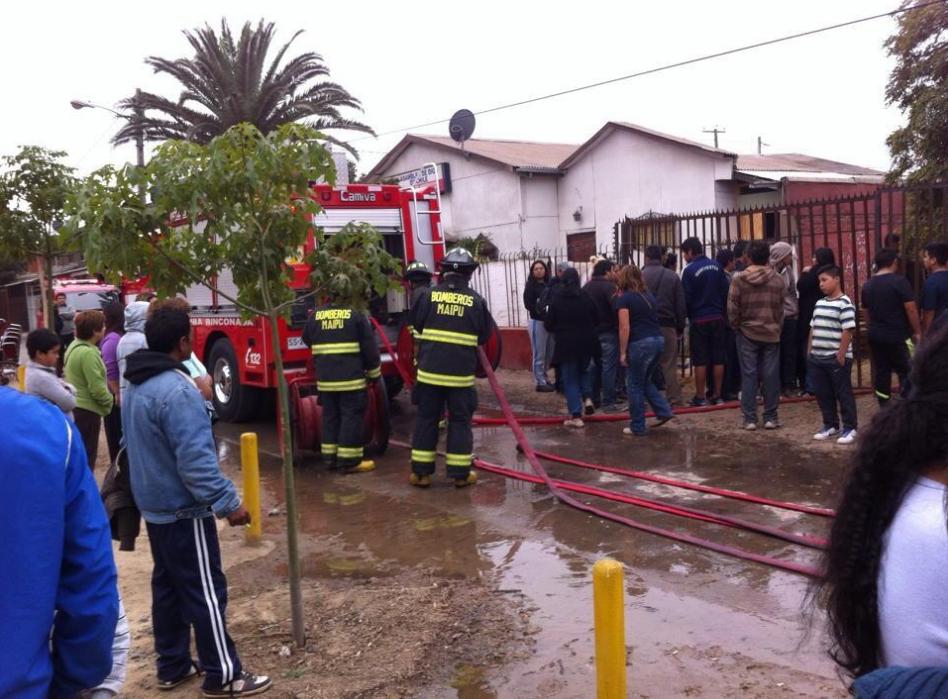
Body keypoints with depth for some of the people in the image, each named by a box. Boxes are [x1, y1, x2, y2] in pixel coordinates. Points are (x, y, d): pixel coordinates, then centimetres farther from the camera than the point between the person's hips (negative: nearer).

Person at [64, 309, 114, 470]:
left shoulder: (74, 345, 8)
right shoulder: (88, 353, -23)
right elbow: (97, 388, -24)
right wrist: (109, 401, -5)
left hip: (74, 407, 10)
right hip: (87, 410, -10)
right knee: (87, 457, 0)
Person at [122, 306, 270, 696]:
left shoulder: (135, 387, 7)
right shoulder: (177, 390, -24)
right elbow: (195, 460, -28)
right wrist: (228, 503, -24)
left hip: (154, 506, 10)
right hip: (183, 510, -10)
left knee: (167, 586, 17)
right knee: (205, 592, 0)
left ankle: (172, 666, 27)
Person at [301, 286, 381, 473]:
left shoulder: (315, 315, 7)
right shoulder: (356, 314, -6)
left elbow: (307, 339, 24)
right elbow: (370, 347, -4)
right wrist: (374, 373, 6)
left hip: (325, 378, 5)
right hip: (351, 378, -5)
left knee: (330, 415, 14)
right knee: (352, 416, 0)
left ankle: (331, 457, 18)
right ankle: (350, 460, 0)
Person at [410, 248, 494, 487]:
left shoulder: (429, 295, -2)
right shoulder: (476, 300, -4)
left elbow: (417, 326, 8)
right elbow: (485, 336, 5)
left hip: (429, 370, 1)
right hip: (461, 373, -1)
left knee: (426, 418, 10)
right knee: (460, 421, 8)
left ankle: (420, 472, 13)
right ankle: (460, 474, 12)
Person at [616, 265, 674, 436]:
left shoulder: (624, 298, -5)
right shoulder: (650, 296, 15)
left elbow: (624, 328, -10)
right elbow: (653, 319, 12)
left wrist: (622, 352, -7)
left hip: (640, 343, -7)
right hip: (658, 340, 7)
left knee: (635, 386, 5)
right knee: (645, 380, 23)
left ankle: (637, 427, 11)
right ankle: (664, 411, 13)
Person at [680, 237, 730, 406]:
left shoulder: (689, 270, -12)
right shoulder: (716, 266, 3)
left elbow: (686, 298, -12)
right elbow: (725, 291, 4)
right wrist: (722, 312, 13)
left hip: (699, 320, -5)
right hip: (717, 318, 5)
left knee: (700, 360, 1)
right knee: (718, 358, 9)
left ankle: (700, 397, 5)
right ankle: (717, 395, 14)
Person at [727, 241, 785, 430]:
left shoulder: (739, 279, -7)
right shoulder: (777, 280, -2)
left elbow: (732, 308, -7)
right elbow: (781, 308, 2)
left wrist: (736, 326, 8)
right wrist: (777, 327, 15)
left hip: (747, 334, -1)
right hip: (771, 334, 1)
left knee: (749, 375, 2)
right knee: (771, 375, 5)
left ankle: (749, 418, 3)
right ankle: (771, 417, 10)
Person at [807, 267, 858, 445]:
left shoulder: (844, 303, -12)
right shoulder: (819, 304, 13)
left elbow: (847, 331, -16)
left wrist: (841, 355, -18)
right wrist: (810, 351, 13)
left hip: (837, 358, -8)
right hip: (818, 358, 8)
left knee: (843, 394, 2)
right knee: (823, 394, 13)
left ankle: (849, 428, 10)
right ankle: (830, 425, 25)